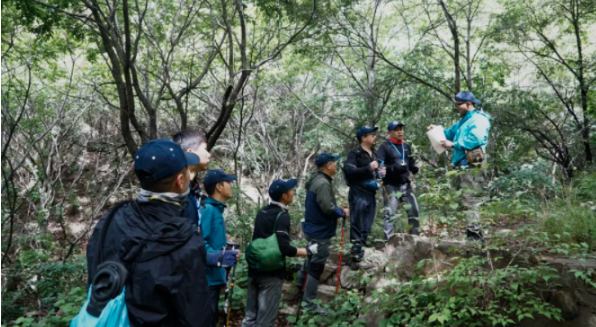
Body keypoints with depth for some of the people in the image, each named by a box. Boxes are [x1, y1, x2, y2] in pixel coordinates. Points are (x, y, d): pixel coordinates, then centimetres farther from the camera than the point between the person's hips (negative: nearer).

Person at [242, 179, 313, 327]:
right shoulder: (282, 216, -15)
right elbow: (283, 248, -23)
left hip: (255, 269, 8)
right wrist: (308, 251, -11)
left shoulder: (262, 211, 9)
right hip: (271, 273, -7)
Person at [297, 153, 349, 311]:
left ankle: (300, 285, 44)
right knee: (316, 266, 1)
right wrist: (342, 213, -13)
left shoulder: (317, 180, 8)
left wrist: (339, 210, 5)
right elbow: (328, 208, -29)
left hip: (314, 228, 10)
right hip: (320, 231, -10)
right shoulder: (322, 183, -25)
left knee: (312, 261, 28)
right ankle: (309, 303, 12)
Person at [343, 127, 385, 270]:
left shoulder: (373, 154, 19)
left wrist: (379, 172, 10)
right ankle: (356, 260, -5)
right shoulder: (355, 153, -6)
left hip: (370, 194, 8)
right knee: (357, 228, -7)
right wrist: (368, 168, -21)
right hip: (358, 194, -8)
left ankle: (359, 256, 18)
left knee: (366, 228, 10)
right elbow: (348, 170, -20)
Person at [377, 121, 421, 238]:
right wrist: (394, 168, -26)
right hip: (390, 185, -6)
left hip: (406, 184, 6)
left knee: (414, 210, 6)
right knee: (390, 213, -8)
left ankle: (415, 236, 19)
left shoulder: (407, 147, 17)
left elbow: (411, 163, 21)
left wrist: (414, 168, -2)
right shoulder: (384, 147, -3)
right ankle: (389, 240, -6)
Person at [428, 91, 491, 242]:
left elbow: (475, 139, -21)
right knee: (464, 201, 12)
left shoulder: (478, 119, -6)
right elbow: (451, 133, 33)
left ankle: (474, 234, -13)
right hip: (462, 165, 10)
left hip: (472, 166, -10)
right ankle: (473, 232, 19)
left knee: (471, 201, -13)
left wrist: (453, 144, -15)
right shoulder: (464, 120, 25)